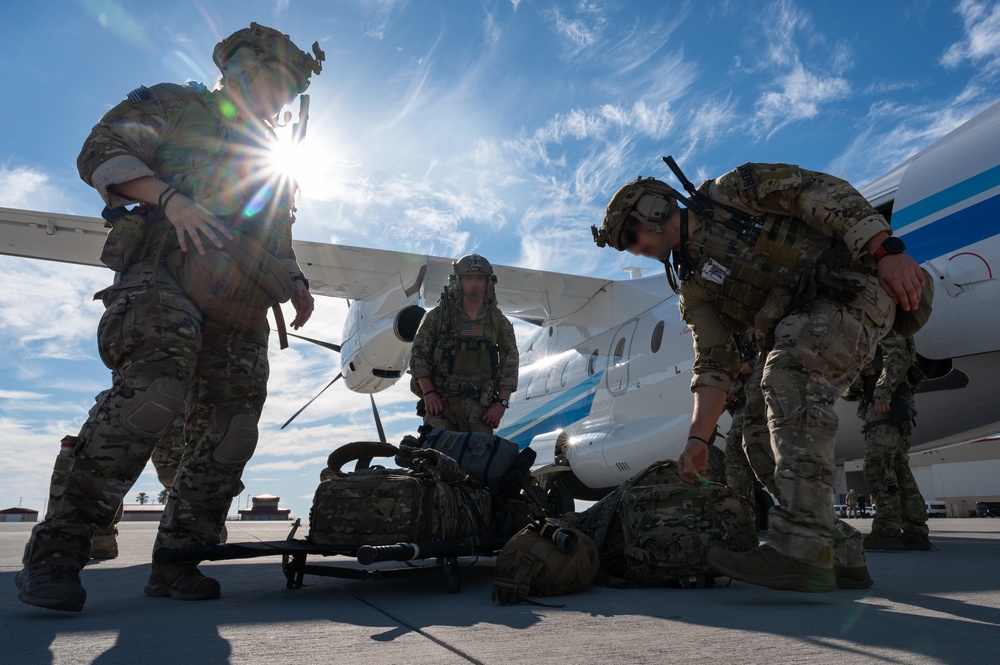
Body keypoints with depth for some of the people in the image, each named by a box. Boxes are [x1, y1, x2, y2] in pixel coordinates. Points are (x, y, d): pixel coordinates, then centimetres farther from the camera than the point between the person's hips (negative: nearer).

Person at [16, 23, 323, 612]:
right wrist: (170, 197, -15)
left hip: (239, 316, 7)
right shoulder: (175, 105, 14)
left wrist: (296, 283, 14)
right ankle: (57, 551, -22)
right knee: (155, 385, -31)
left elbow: (279, 246, 34)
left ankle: (176, 564, 10)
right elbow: (101, 151, 1)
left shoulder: (275, 164, 30)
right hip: (163, 279, -6)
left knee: (228, 436, -2)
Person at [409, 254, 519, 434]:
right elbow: (418, 354, 4)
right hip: (440, 400, -1)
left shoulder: (500, 322, 8)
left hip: (481, 406, 2)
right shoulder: (439, 316, 4)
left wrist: (502, 403, 0)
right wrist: (428, 392, -7)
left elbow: (510, 364, 8)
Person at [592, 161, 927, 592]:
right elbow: (713, 368, 6)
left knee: (788, 380, -28)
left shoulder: (730, 192, -3)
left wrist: (886, 250, -25)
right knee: (794, 427, 2)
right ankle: (839, 554, 14)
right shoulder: (694, 291, 12)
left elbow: (819, 191, -13)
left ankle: (801, 550, -33)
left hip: (855, 285, -8)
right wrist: (698, 438, -5)